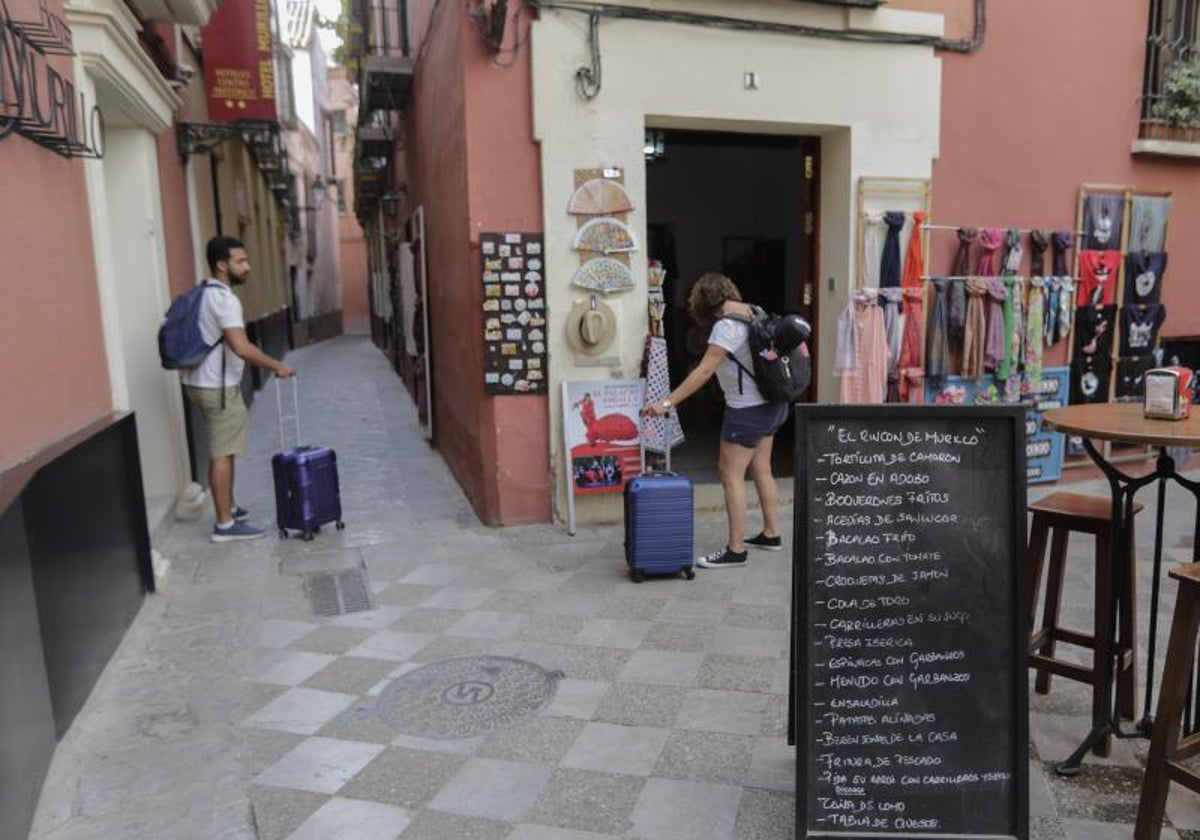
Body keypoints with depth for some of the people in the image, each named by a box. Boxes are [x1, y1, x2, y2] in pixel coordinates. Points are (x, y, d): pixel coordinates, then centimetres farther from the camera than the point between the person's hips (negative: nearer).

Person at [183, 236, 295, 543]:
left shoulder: (205, 294, 13)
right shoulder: (224, 299, -19)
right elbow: (241, 347, -28)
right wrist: (278, 367, -19)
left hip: (202, 381, 10)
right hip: (217, 387, -10)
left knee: (222, 450, 19)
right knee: (222, 454, -4)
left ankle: (229, 508, 31)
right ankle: (225, 525, 2)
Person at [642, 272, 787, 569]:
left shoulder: (727, 325, -19)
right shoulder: (753, 312, 6)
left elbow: (703, 372, -24)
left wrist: (666, 403, -23)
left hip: (748, 409, -9)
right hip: (771, 404, 9)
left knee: (731, 475, -3)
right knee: (761, 470, 18)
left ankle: (735, 550, 1)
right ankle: (771, 534, 29)